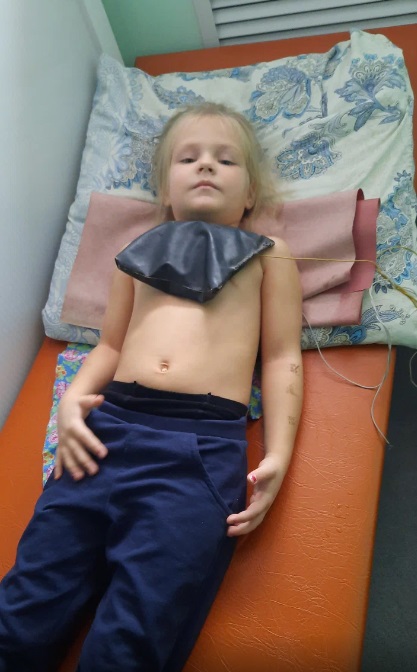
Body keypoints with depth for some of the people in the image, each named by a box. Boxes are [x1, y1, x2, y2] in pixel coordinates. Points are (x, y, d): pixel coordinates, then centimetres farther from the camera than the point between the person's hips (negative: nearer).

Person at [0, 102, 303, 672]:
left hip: (204, 445, -2)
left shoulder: (266, 253, 18)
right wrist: (72, 399, 3)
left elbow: (282, 358, 11)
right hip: (108, 426, 3)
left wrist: (277, 458, -2)